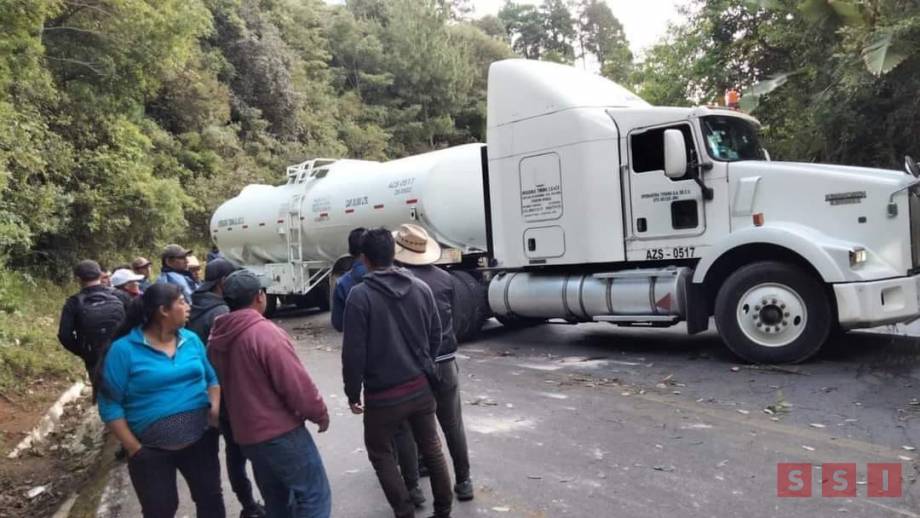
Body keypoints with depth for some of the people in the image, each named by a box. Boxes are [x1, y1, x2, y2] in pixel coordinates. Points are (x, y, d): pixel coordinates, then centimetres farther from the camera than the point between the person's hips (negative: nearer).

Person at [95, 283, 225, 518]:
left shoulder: (191, 340, 2)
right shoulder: (124, 349, -13)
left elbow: (211, 378, 12)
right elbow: (110, 404, -11)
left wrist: (215, 407, -7)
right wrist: (134, 449, -13)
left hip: (200, 440, 4)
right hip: (152, 450, -4)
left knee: (211, 498, 17)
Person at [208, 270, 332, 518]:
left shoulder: (217, 338, 5)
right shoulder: (265, 332, -20)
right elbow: (296, 383, -20)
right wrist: (319, 413, -5)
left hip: (246, 434, 8)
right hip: (280, 431, -8)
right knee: (314, 495, 1)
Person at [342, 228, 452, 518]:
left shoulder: (360, 295, -16)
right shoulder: (421, 288, 0)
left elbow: (354, 352, -15)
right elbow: (436, 337, 7)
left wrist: (353, 393, -3)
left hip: (383, 394, -4)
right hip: (421, 388, 5)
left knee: (380, 453, 16)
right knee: (431, 449, 18)